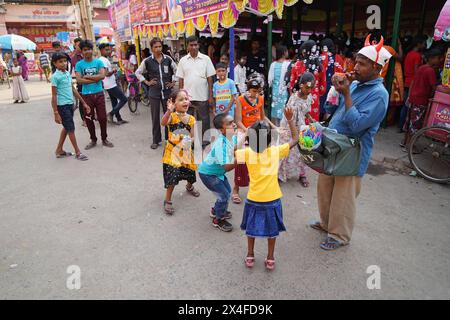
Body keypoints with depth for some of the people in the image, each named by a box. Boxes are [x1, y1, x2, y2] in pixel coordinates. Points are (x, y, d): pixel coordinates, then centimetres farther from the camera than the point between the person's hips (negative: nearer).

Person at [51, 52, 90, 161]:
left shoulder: (68, 73, 9)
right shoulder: (56, 76, -13)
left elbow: (73, 89, 16)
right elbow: (54, 96, -12)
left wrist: (83, 103, 15)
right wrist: (56, 113, -15)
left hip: (70, 104, 8)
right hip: (62, 105, -8)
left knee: (66, 128, 16)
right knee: (71, 129, 0)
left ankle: (59, 150, 29)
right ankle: (78, 153, 11)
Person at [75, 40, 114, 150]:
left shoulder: (98, 62, 2)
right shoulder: (79, 64, 1)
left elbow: (102, 75, -12)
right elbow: (79, 80, -10)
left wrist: (87, 76, -12)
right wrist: (95, 79, -14)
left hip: (99, 93, 0)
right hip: (86, 95, 0)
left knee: (102, 117, 3)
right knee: (88, 119, 7)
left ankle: (104, 138, 20)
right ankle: (93, 140, 22)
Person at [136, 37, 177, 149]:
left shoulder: (168, 59, 2)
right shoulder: (147, 61, 0)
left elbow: (176, 71, 14)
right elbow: (138, 73, 11)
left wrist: (173, 82, 6)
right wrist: (147, 82, 2)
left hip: (167, 91, 1)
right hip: (154, 92, 0)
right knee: (155, 117, 4)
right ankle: (156, 140, 15)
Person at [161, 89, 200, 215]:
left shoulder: (191, 119, -2)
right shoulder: (172, 116, -15)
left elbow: (192, 136, 0)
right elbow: (163, 123, -38)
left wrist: (190, 141, -23)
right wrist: (169, 111, -54)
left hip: (186, 152, 5)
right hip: (173, 152, -4)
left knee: (190, 174, 20)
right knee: (172, 177, -8)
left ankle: (189, 187, 55)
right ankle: (167, 201, 12)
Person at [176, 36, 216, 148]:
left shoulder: (206, 59, 0)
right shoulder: (183, 60, 5)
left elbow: (210, 78, 0)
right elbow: (181, 79, 7)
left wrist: (211, 96, -4)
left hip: (202, 96, -1)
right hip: (187, 96, 1)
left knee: (204, 120, 6)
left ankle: (203, 140, 19)